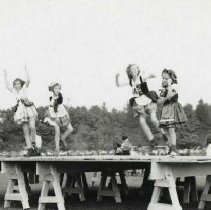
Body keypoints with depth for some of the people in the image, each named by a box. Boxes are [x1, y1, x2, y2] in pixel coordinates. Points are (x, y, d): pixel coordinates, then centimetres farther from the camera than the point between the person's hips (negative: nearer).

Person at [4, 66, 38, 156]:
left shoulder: (24, 88, 8)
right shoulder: (14, 91, 14)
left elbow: (28, 80, -6)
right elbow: (7, 85, 5)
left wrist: (26, 70, -10)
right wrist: (5, 76, 4)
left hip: (29, 108, -2)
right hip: (21, 110, 2)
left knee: (32, 127, -19)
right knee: (26, 131, -1)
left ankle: (33, 143, 3)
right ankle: (29, 148, -1)